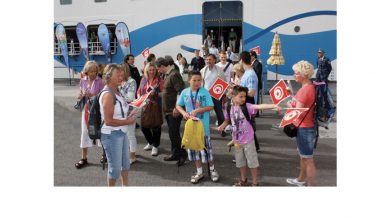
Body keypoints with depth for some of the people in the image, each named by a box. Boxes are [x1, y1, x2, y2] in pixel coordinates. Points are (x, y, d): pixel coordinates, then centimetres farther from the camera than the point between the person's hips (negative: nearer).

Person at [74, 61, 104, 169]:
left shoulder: (99, 81, -9)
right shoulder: (83, 81, 4)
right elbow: (80, 96, 12)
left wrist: (92, 95, -21)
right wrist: (82, 96, -10)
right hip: (86, 109, 4)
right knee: (85, 132, 6)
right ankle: (84, 158, 16)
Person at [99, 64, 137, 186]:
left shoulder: (117, 91, 7)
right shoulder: (108, 94, -21)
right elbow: (108, 121, -24)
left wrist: (128, 116, 2)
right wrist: (127, 121, -16)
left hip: (121, 132, 9)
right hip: (111, 135, -9)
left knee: (125, 163, 23)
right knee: (115, 167, 5)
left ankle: (125, 186, 42)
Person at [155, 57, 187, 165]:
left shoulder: (174, 74, -17)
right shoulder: (167, 74, 13)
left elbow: (180, 91, -25)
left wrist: (176, 108, -26)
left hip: (174, 110, -10)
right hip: (168, 110, 10)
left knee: (174, 133, -6)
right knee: (172, 132, 15)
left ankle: (182, 154, 7)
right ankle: (175, 153, 25)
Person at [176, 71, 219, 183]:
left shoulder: (205, 92, -9)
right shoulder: (185, 92, 0)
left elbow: (211, 107, -11)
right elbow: (178, 105, 8)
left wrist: (197, 110, -20)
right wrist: (184, 113, -11)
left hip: (203, 125, -4)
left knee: (206, 147, 2)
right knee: (193, 148, 12)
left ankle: (212, 169, 26)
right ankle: (199, 172, 27)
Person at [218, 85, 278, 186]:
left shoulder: (247, 106, -15)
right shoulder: (229, 108, -3)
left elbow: (259, 106, -30)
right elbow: (227, 120, 13)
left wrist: (273, 105, -44)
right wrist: (221, 126, -4)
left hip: (248, 139, -4)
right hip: (237, 140, 4)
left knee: (252, 161, 6)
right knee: (240, 161, 19)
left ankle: (255, 182, 23)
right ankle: (243, 180, 39)